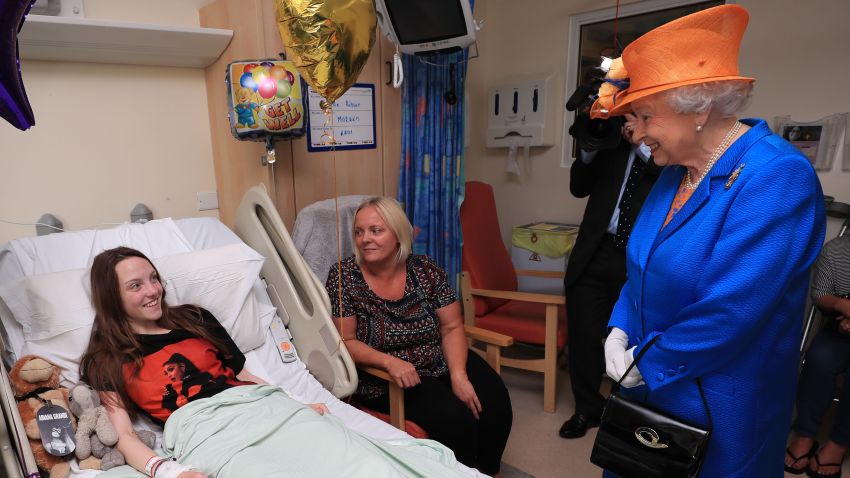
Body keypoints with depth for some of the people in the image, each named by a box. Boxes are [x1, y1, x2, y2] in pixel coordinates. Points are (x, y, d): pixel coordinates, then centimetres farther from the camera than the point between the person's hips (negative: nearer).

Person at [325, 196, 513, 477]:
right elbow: (345, 342, -11)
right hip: (383, 378, -3)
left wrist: (458, 373, -18)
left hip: (441, 363, 4)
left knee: (495, 404, -15)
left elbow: (452, 327, -2)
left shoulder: (426, 270, -4)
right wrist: (389, 361, -27)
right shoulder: (344, 276, -10)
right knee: (455, 418, -23)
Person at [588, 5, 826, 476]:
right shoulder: (676, 170, 3)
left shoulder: (776, 176, -23)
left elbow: (732, 310, -28)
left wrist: (646, 362, -16)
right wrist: (619, 331, -5)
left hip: (717, 402, -7)